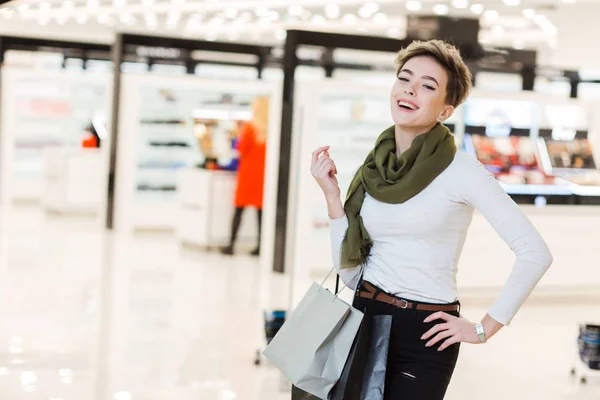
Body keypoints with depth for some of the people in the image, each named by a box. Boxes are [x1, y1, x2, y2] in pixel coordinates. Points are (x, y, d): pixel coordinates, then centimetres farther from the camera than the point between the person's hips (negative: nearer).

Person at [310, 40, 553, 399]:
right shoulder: (373, 171, 4)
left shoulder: (461, 171, -11)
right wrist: (332, 197, -5)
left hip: (426, 334, -4)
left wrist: (484, 329, -9)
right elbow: (351, 271, 1)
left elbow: (535, 253, -14)